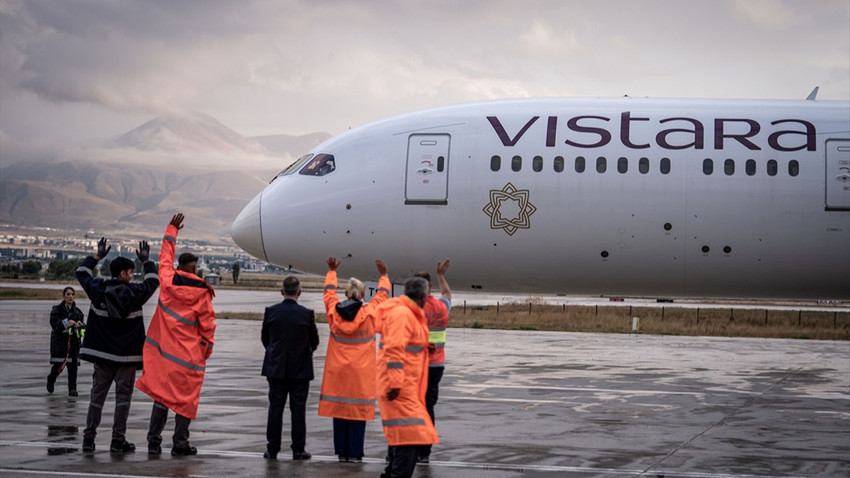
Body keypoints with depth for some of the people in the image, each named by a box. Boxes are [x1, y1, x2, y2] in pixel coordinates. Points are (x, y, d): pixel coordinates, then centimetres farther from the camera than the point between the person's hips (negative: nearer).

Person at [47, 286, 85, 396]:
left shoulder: (77, 311, 12)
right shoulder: (57, 309, -1)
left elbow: (83, 325, 12)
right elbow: (54, 324, -12)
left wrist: (80, 325, -11)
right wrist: (67, 322, -25)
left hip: (73, 341, 3)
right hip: (60, 341, -3)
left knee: (73, 365, -4)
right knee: (59, 365, -4)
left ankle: (72, 389, 0)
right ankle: (51, 379, 28)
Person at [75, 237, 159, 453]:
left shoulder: (97, 289, -3)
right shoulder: (134, 293, -10)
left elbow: (82, 273, 17)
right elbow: (153, 281, 9)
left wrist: (97, 257, 26)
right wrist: (146, 261, 22)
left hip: (101, 354, 3)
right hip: (126, 355, -3)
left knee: (97, 395, 10)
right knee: (123, 396, 2)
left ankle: (89, 437, 8)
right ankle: (118, 440, 1)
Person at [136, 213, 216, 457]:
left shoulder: (168, 281, 0)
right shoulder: (202, 292, -8)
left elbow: (165, 256, 17)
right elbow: (207, 324, -4)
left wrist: (172, 229, 28)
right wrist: (207, 347, 10)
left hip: (163, 350, 4)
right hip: (189, 354, -3)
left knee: (161, 394, 9)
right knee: (186, 398, 4)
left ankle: (154, 440, 8)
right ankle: (180, 443, 5)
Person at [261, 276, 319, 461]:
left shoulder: (271, 311, -6)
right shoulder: (306, 314, -10)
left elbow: (265, 338, 5)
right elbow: (314, 341, 0)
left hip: (276, 367, 2)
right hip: (300, 369, -1)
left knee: (275, 408, 7)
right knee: (298, 410, 4)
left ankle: (272, 449, 9)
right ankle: (298, 450, 7)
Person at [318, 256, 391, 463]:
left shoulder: (334, 312, -1)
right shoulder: (369, 313, -7)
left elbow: (329, 291, 18)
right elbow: (382, 294, 11)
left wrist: (332, 271, 35)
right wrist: (383, 275, 28)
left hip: (337, 371, 3)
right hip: (361, 372, -3)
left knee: (339, 408, 7)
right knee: (358, 411, 0)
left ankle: (341, 452, 10)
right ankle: (354, 453, 1)